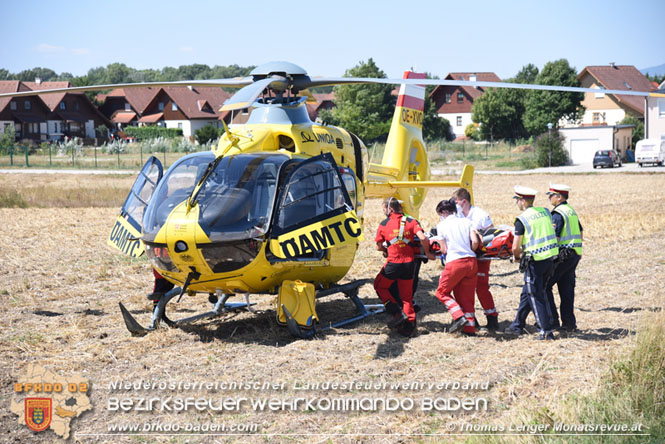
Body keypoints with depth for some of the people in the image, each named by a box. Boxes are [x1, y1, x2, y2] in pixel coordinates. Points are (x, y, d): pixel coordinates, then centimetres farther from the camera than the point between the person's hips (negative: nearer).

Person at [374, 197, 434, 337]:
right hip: (408, 263, 3)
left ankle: (398, 312, 5)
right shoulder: (411, 221, 2)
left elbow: (379, 247, 6)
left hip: (393, 263, -3)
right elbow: (422, 238, -12)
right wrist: (427, 253, 3)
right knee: (407, 296, 14)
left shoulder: (384, 224, -1)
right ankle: (409, 325, 5)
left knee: (379, 286, 20)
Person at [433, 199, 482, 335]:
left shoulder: (441, 225, 1)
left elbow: (444, 250, 0)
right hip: (471, 262, 5)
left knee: (442, 292, 13)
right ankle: (470, 327, 13)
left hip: (455, 262, -4)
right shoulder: (466, 221, 10)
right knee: (467, 296, 15)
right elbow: (475, 241, 0)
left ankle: (459, 317, -6)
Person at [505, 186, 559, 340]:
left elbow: (515, 247, -12)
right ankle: (517, 325, 27)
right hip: (550, 258, 7)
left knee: (535, 296, 1)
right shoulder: (545, 212, 9)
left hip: (535, 261, -7)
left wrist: (518, 257, 10)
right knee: (527, 293, 18)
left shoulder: (522, 219, -11)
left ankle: (546, 331, -1)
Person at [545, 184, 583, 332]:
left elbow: (554, 238, -20)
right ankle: (569, 322, 12)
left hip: (563, 255, -9)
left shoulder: (558, 214, -14)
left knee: (545, 285, -3)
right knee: (567, 288, 11)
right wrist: (578, 251, 28)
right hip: (574, 255, 9)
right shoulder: (572, 212, 16)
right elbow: (580, 233, 22)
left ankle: (552, 319, -5)